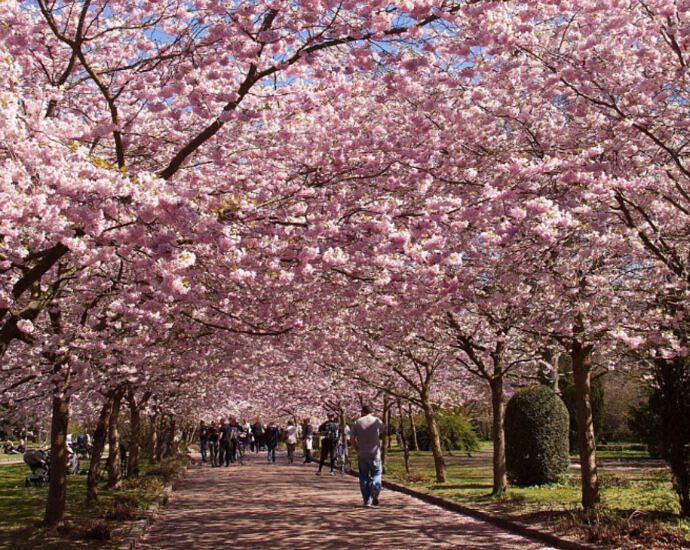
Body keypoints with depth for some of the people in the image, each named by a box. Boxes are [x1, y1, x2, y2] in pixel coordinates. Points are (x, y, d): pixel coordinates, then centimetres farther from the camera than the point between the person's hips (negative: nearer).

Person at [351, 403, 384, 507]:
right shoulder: (377, 421, 2)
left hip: (362, 454, 1)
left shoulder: (357, 422, 2)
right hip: (375, 453, -1)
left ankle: (367, 501, 7)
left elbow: (353, 439, 1)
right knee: (376, 473, 13)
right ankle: (375, 490, -14)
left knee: (364, 477, 8)